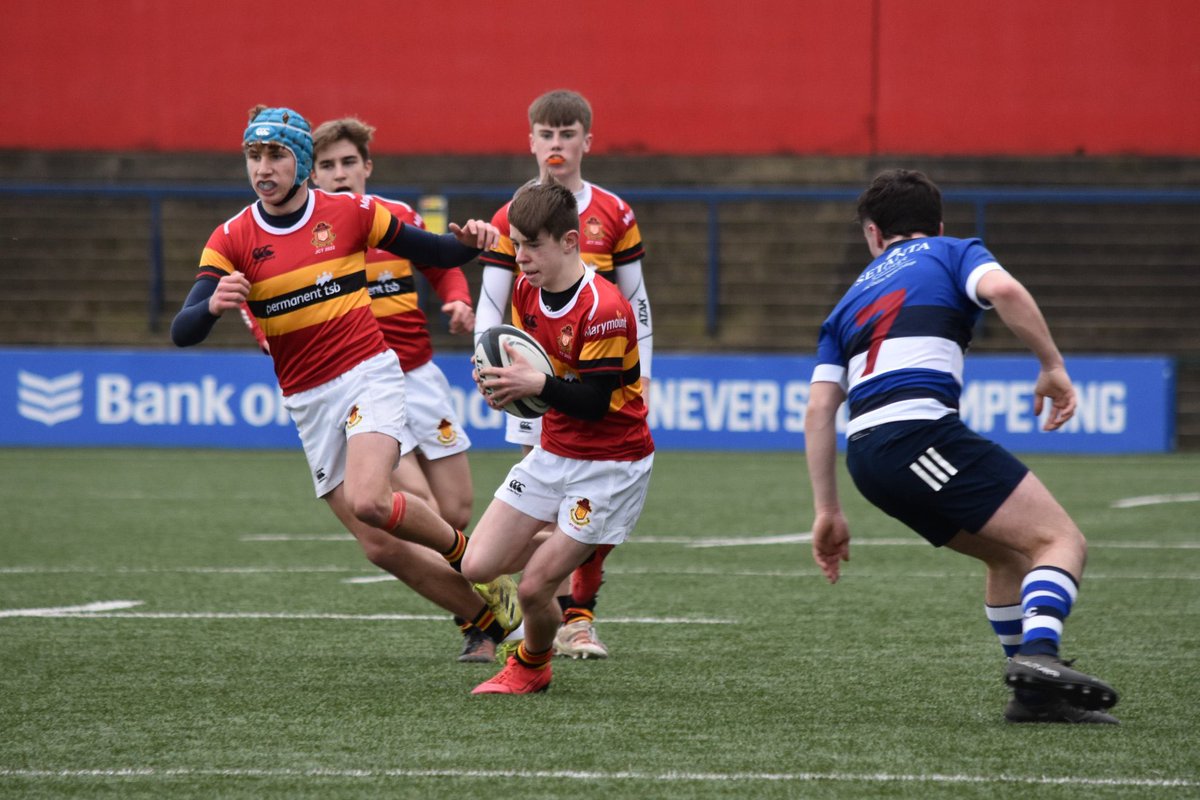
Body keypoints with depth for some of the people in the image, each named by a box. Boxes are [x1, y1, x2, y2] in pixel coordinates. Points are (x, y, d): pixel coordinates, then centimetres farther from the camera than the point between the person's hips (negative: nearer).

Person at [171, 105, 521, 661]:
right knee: (381, 547, -1)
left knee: (368, 502, -28)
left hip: (369, 375, -3)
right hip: (307, 402, 3)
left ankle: (463, 549, 0)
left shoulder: (350, 213, -3)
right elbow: (182, 333, -12)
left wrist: (471, 242, -14)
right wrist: (213, 305, -35)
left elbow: (434, 253, 9)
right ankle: (492, 618, 14)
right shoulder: (232, 240, -3)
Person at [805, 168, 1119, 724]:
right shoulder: (953, 254, 17)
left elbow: (819, 408, 19)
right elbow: (1002, 290, -10)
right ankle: (1039, 653, -34)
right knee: (1061, 541, -8)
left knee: (1010, 554, 22)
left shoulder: (853, 299, 30)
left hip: (867, 458, 6)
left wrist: (827, 510, 19)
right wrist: (1053, 367, -3)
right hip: (922, 432, -6)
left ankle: (1035, 693, 16)